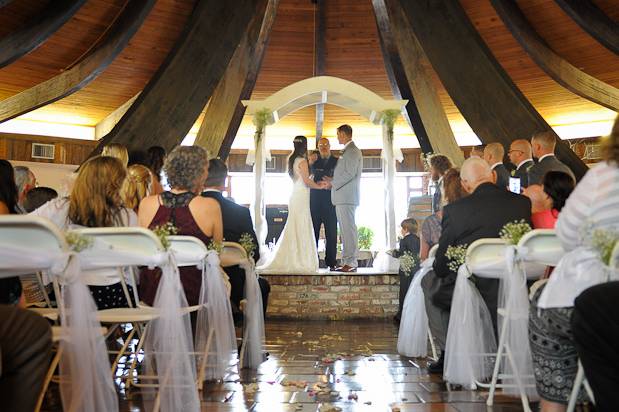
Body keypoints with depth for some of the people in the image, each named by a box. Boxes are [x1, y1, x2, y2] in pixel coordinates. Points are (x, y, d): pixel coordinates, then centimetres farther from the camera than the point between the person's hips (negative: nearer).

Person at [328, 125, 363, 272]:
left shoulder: (352, 150, -9)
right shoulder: (347, 150, 22)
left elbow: (350, 173, -17)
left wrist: (333, 183, -10)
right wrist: (332, 180, 14)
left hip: (347, 197, -10)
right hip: (342, 197, 10)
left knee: (348, 229, -9)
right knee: (346, 230, 9)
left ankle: (350, 263, -7)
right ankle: (348, 262, 13)